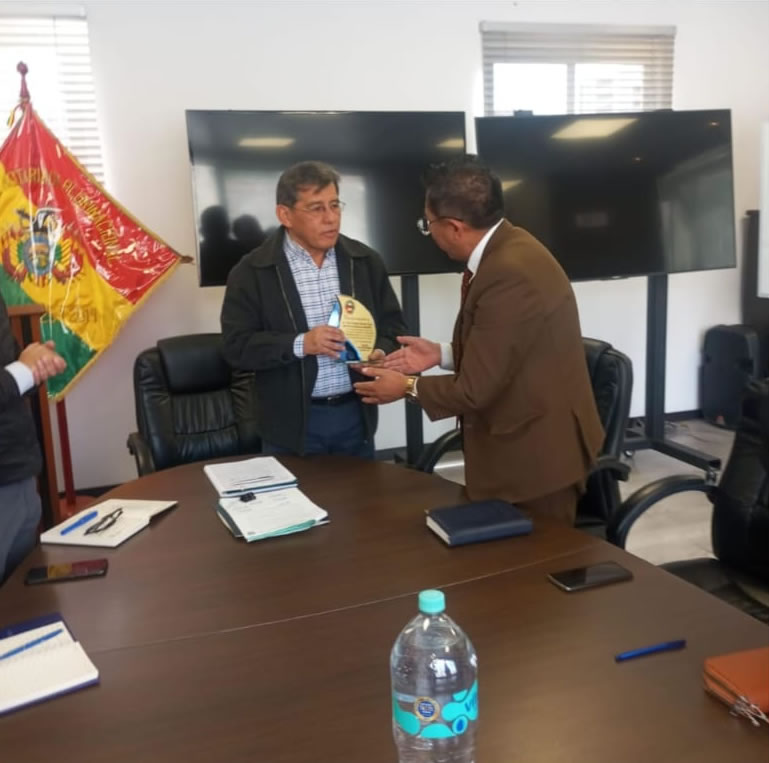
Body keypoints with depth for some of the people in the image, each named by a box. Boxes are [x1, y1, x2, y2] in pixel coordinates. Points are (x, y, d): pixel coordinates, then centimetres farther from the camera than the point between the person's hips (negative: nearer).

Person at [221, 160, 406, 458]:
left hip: (355, 415, 4)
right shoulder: (251, 272, -7)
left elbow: (393, 324, 10)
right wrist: (300, 344, -23)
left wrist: (382, 353, -12)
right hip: (292, 423, -3)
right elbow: (237, 347, -10)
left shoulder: (366, 261, 4)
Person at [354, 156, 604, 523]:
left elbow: (475, 389, -22)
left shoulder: (508, 274, -29)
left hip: (536, 456, -9)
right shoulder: (508, 246, 2)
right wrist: (443, 354, 6)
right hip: (530, 444, 9)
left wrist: (408, 387, -7)